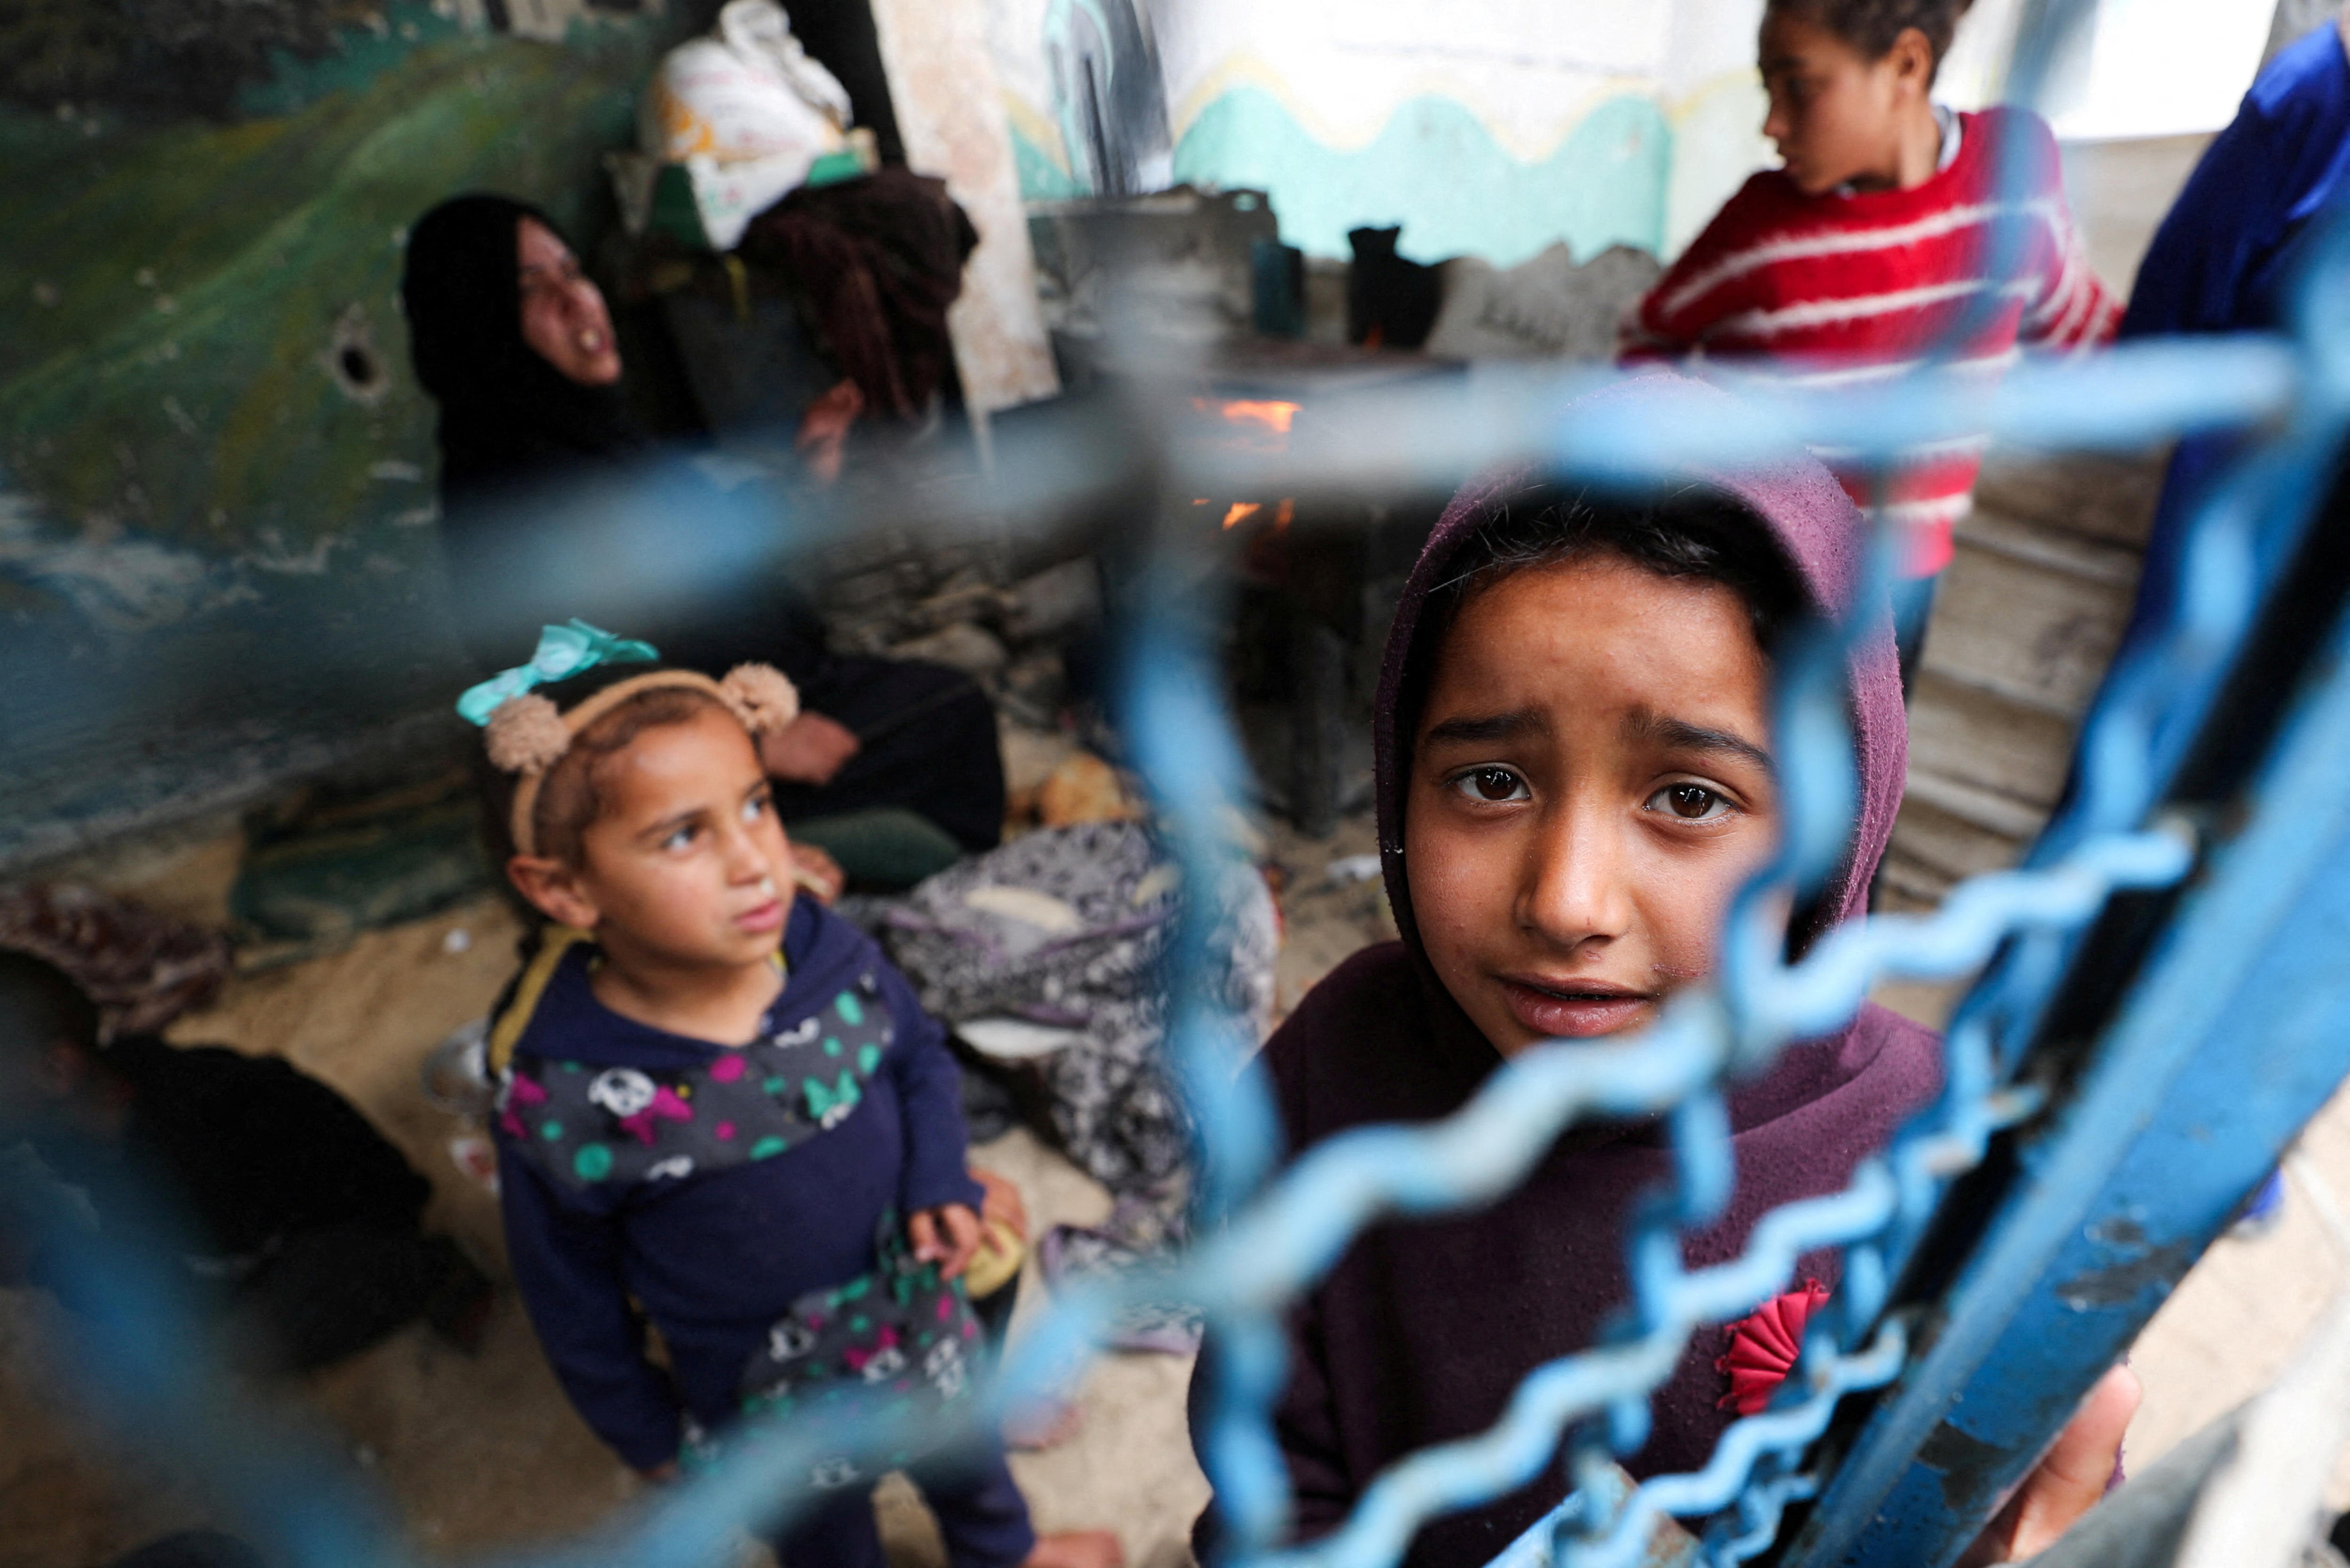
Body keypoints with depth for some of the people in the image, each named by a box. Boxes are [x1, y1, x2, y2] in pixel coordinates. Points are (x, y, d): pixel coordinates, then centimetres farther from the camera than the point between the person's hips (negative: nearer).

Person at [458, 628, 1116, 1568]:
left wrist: (941, 1182, -19)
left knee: (966, 1463, 34)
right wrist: (645, 1433, 0)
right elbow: (572, 1296, -13)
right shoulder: (559, 1100, -31)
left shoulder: (831, 955, -26)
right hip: (771, 1408, -3)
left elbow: (919, 1052, -4)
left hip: (919, 1316, 4)